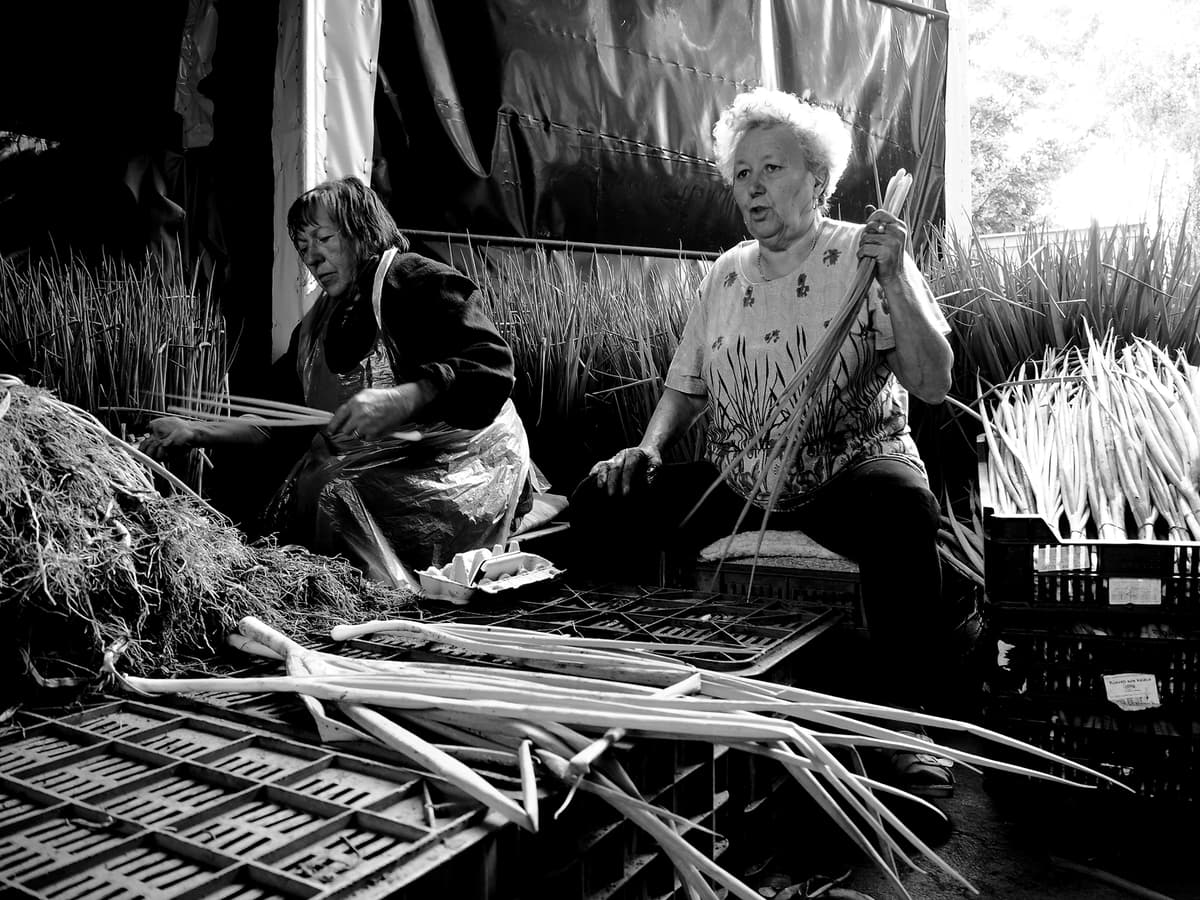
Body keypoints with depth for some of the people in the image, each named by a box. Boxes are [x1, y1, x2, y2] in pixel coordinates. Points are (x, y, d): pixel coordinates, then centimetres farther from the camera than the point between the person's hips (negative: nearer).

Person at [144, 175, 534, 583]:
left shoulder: (419, 281, -5)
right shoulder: (314, 327, 18)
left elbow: (490, 364, -20)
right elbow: (274, 423, 19)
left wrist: (401, 400, -33)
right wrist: (196, 432, 5)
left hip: (458, 460, -7)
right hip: (364, 468, 7)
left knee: (332, 495, -29)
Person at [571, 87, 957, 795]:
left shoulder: (863, 256, -2)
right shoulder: (727, 273, 12)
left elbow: (933, 384, -11)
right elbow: (688, 386, 18)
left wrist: (895, 278, -22)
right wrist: (651, 447, -2)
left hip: (848, 472, -4)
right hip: (736, 483, 4)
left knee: (902, 506, -38)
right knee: (602, 500, -14)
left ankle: (907, 719, -23)